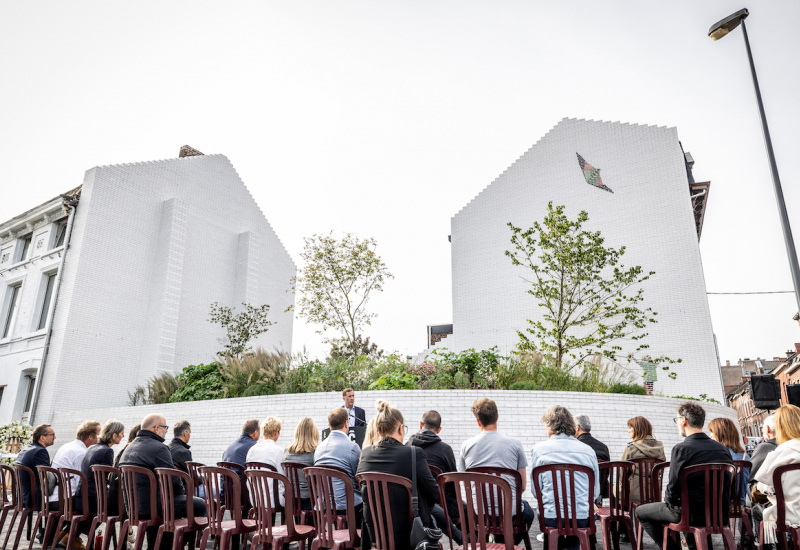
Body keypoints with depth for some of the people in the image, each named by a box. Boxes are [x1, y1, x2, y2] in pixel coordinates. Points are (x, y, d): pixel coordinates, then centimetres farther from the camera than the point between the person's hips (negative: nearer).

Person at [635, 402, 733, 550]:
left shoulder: (681, 449, -19)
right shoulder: (722, 448, 0)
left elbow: (673, 488, -18)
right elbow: (729, 485, 9)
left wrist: (669, 502, 2)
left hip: (692, 515, -6)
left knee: (640, 512, 9)